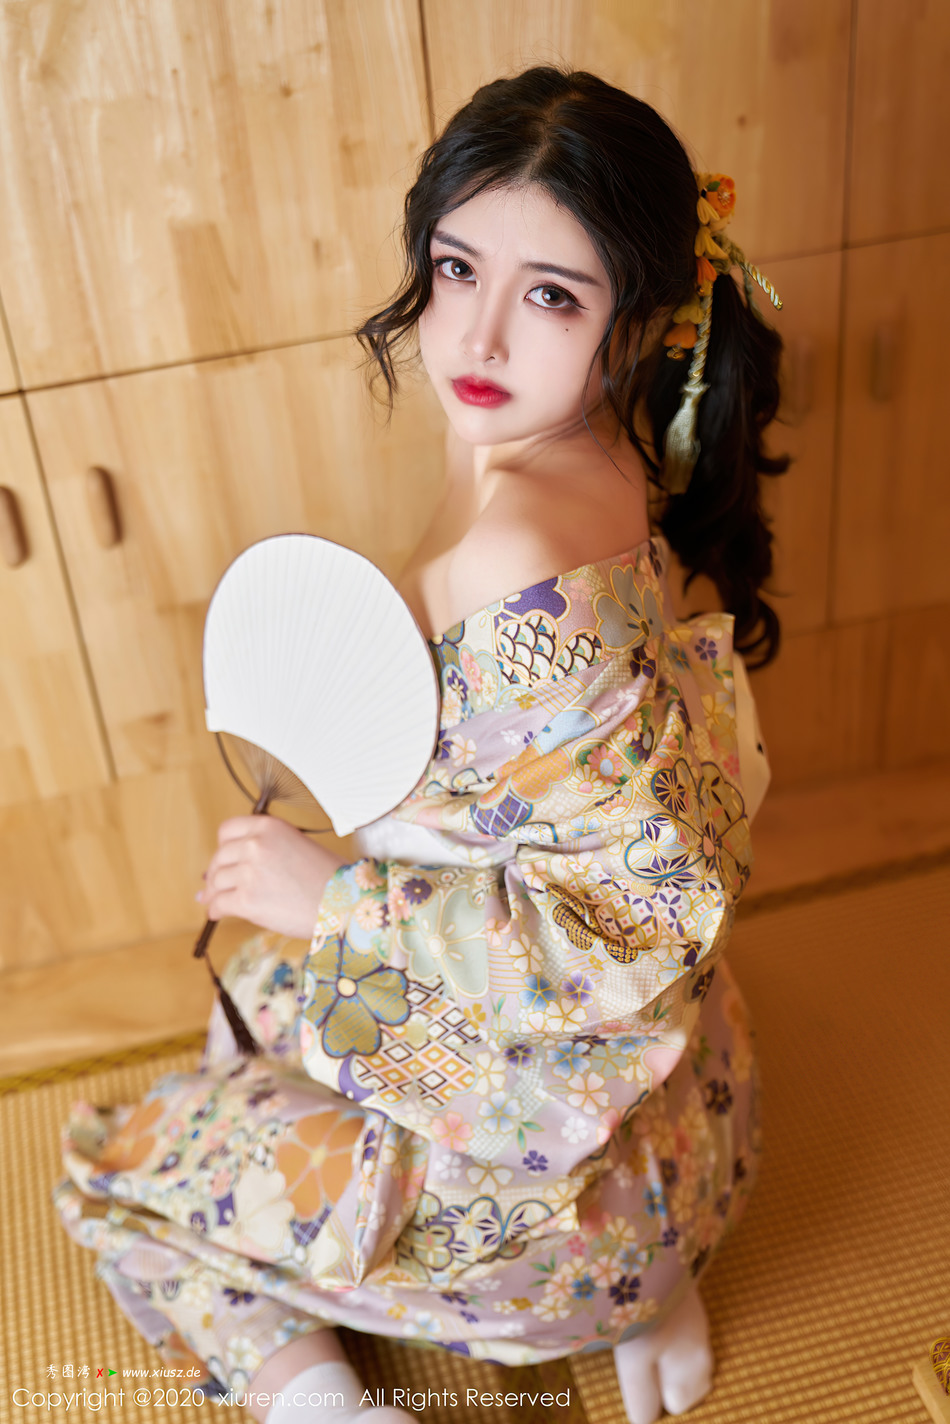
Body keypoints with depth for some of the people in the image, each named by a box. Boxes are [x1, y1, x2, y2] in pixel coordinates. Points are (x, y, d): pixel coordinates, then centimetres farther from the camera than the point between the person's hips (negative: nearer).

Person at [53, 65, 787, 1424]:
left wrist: (335, 894, -21)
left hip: (542, 1154, -7)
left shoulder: (516, 567, -34)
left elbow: (641, 913, -30)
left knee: (118, 1165, 13)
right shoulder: (614, 464, -6)